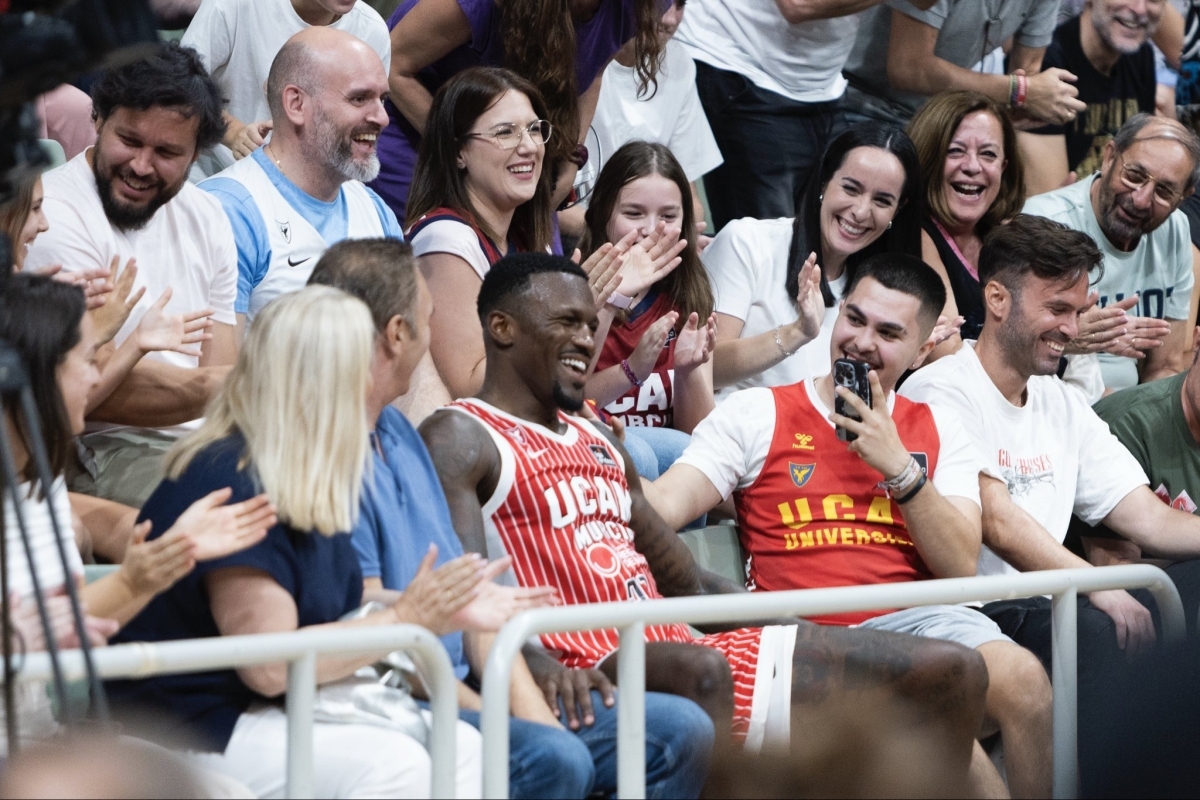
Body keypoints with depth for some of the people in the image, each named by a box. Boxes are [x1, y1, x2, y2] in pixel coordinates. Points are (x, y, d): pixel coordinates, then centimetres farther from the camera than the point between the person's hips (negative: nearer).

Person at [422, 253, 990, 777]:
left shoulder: (597, 442, 27)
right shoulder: (459, 438, 1)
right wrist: (538, 662, -36)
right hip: (589, 677, -8)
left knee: (951, 671, 1)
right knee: (703, 669, -43)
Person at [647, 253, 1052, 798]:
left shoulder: (938, 432, 19)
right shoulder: (756, 415, 13)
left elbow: (960, 568, 6)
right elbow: (664, 504, -1)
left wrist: (898, 466, -4)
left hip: (916, 619, 3)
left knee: (1023, 680, -30)